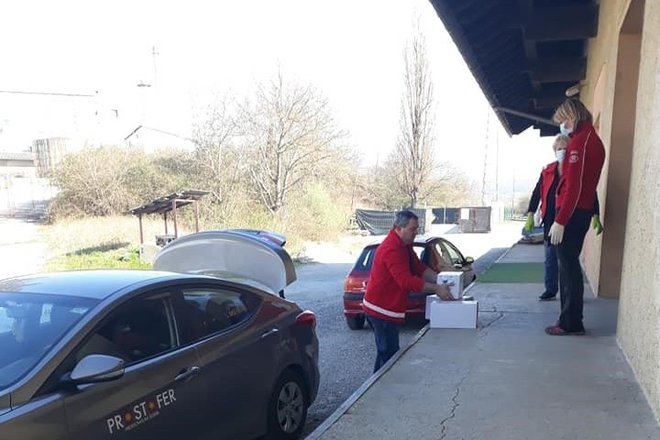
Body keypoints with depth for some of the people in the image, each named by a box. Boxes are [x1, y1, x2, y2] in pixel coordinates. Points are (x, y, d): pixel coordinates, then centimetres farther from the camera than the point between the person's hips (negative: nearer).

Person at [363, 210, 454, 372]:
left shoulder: (405, 246, 9)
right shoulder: (392, 249, -24)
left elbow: (419, 268, 11)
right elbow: (407, 281, -30)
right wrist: (436, 289, -26)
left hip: (388, 308, 11)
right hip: (382, 309, -11)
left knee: (385, 351, 19)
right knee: (389, 354, -4)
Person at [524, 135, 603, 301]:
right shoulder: (547, 171, 8)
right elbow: (537, 193, 8)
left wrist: (596, 216, -8)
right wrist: (530, 215, 2)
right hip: (550, 220, 3)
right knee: (550, 258, 8)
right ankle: (550, 290, 18)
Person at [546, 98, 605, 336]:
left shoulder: (579, 141, -13)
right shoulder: (594, 139, 17)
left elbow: (573, 185, -20)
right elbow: (583, 180, 15)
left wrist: (560, 220, -20)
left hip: (571, 212, -10)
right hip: (583, 210, 10)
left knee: (568, 266, -4)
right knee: (570, 265, 14)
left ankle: (571, 323, 3)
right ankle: (571, 319, 21)